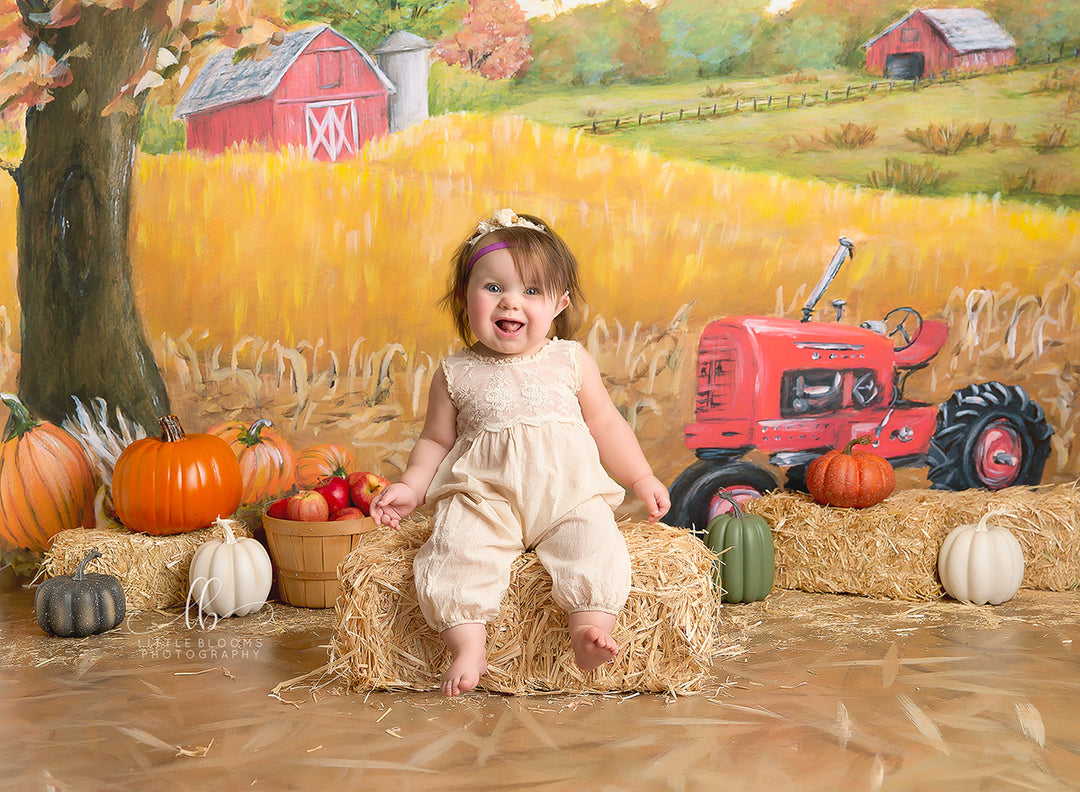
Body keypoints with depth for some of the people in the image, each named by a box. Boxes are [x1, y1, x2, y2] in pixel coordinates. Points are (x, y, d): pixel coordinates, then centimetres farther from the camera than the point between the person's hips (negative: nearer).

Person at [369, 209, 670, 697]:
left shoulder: (571, 362, 9)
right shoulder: (456, 375, 7)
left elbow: (606, 426, 17)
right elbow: (436, 441, 14)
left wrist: (642, 479, 12)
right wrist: (411, 487, -2)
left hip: (567, 495, 1)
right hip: (484, 496, -1)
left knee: (595, 544, -28)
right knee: (456, 548, -28)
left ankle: (590, 629, -31)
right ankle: (469, 646, -26)